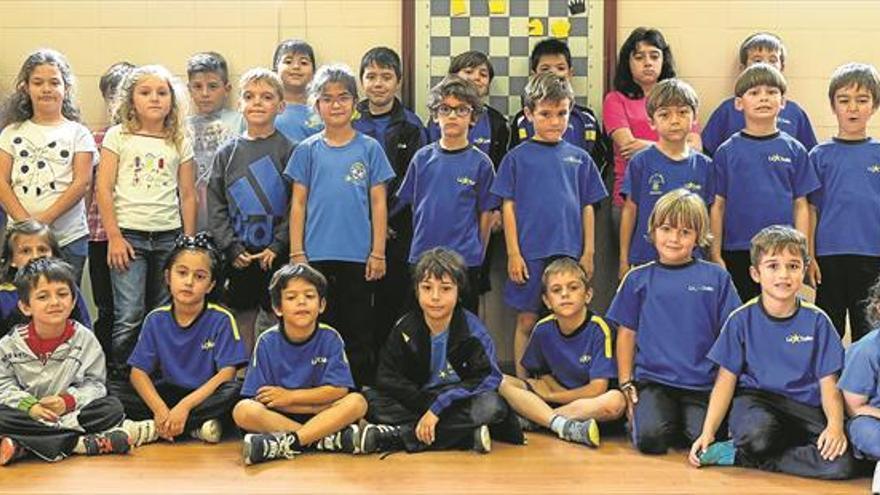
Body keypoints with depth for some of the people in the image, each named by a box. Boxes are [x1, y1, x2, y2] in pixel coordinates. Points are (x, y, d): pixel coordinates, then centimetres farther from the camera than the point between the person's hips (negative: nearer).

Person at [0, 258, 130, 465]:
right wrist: (29, 406, -19)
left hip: (71, 412, 1)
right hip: (29, 415, -1)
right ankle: (79, 443, -32)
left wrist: (68, 401, -19)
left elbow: (95, 383, -1)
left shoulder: (84, 339, -2)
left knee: (113, 407, -22)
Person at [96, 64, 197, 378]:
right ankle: (119, 377, 2)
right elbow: (104, 189, -1)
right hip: (129, 234, -3)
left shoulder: (180, 143, 10)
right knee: (130, 317, -8)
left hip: (168, 236, 3)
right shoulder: (118, 136, 3)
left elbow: (187, 196, 11)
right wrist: (114, 236, -8)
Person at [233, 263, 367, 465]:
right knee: (243, 411, -29)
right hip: (277, 417, -1)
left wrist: (290, 396, -13)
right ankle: (331, 438, -31)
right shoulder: (267, 342, -5)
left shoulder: (330, 338, -3)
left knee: (357, 402, -25)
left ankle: (286, 443, -34)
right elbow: (261, 398, -11)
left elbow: (339, 390, -9)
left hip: (319, 416, 1)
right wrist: (322, 401, -13)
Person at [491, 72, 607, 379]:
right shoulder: (518, 157, 1)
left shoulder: (579, 158, 8)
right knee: (527, 321, 4)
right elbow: (508, 207, 0)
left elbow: (587, 208, 10)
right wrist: (513, 253, -6)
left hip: (569, 253, 2)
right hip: (530, 254, -2)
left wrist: (588, 252, 5)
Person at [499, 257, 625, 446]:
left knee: (616, 401, -38)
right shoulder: (543, 329, -3)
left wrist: (553, 396, -5)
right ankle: (563, 425, -34)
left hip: (592, 405, -4)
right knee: (502, 383, -15)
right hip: (558, 398, 4)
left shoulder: (598, 329, -15)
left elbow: (597, 388, -16)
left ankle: (532, 418, -28)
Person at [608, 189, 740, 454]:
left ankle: (682, 421, 12)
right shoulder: (638, 279, 7)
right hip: (652, 380, 0)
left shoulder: (716, 277, 5)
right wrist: (626, 385, 4)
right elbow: (627, 334, 10)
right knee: (650, 439, -24)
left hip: (703, 384, 0)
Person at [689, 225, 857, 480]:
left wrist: (835, 426, -18)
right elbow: (726, 380, 1)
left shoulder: (816, 321, 2)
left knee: (842, 463, -27)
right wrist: (707, 433, -9)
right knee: (756, 436, -41)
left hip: (805, 407, 3)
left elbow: (828, 383, 1)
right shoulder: (741, 320, 0)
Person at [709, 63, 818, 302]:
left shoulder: (794, 150, 3)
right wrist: (716, 255, -1)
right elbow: (718, 205, 2)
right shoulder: (727, 152, 1)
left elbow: (801, 205, 4)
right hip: (737, 253, 0)